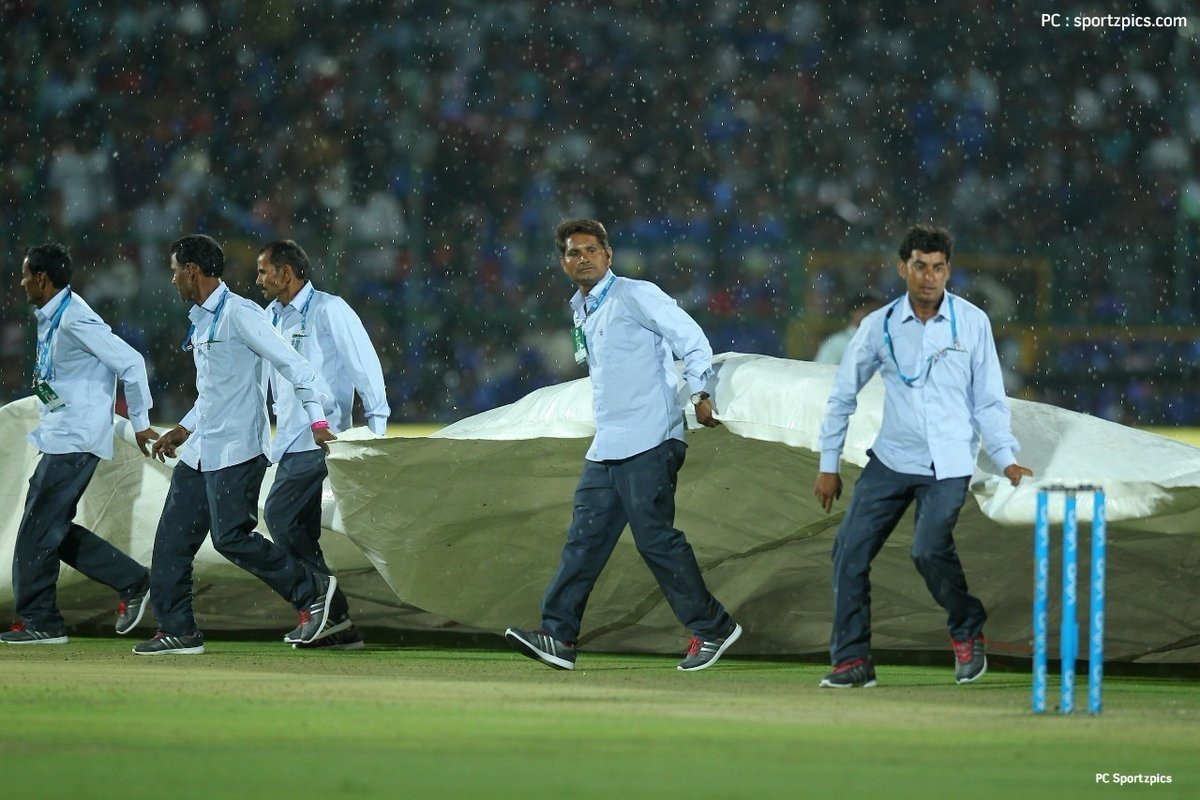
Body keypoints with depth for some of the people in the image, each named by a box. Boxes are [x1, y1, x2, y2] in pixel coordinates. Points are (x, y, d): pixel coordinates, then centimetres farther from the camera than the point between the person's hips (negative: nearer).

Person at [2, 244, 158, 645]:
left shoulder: (75, 321, -18)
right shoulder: (48, 318, 12)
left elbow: (130, 363, -18)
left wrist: (140, 423, -12)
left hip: (75, 442, -10)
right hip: (59, 439, 10)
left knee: (39, 528, -7)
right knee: (52, 528, 11)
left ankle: (39, 621, -1)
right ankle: (131, 581, 15)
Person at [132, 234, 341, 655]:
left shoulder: (240, 314, -13)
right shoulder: (201, 320, 16)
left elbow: (293, 365, -15)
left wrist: (317, 421, -19)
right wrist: (184, 429, 22)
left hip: (236, 450, -9)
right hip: (200, 452, 9)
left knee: (231, 537, -13)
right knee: (172, 537, 5)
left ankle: (311, 589, 2)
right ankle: (177, 630, 10)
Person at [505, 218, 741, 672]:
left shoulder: (636, 296, -5)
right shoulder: (581, 312, 19)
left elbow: (692, 340, -9)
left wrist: (699, 393, -20)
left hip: (650, 443, -8)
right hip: (606, 448, 8)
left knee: (655, 538, -11)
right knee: (585, 539, 3)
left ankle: (711, 628, -2)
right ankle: (558, 637, 1)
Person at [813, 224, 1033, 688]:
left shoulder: (972, 323, -1)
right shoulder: (879, 326, 1)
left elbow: (988, 399, 4)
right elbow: (843, 395, 10)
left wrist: (1005, 459, -6)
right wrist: (828, 465, 9)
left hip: (948, 465, -3)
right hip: (891, 459, 3)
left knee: (930, 549, -22)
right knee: (850, 548, -6)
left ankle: (968, 633, 4)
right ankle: (852, 660, 4)